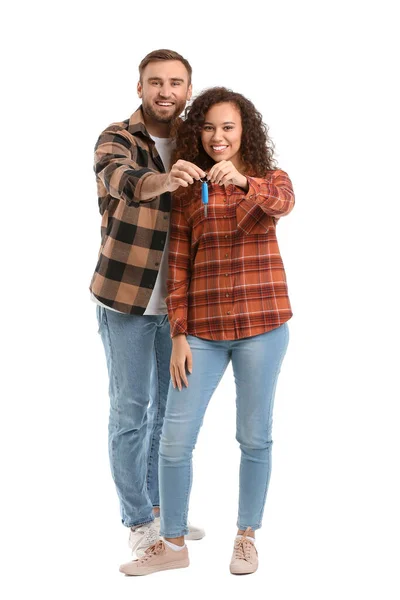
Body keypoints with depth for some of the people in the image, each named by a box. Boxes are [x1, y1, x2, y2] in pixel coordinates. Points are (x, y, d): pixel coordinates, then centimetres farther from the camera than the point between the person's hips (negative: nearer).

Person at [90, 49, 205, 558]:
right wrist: (163, 179, -55)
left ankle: (161, 508, 32)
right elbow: (119, 178, -35)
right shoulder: (116, 139, -11)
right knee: (130, 409, 2)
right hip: (126, 298, -5)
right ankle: (138, 519, 18)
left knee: (170, 406, 14)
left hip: (176, 299, 5)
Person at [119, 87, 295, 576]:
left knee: (255, 438, 8)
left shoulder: (270, 179, 4)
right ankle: (173, 543, 19)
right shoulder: (187, 190, 6)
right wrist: (178, 336, -2)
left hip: (261, 324, -1)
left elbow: (283, 203, -22)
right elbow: (178, 266, 3)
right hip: (202, 328, 2)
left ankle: (247, 536, 27)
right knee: (174, 439, 1)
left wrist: (243, 182, -43)